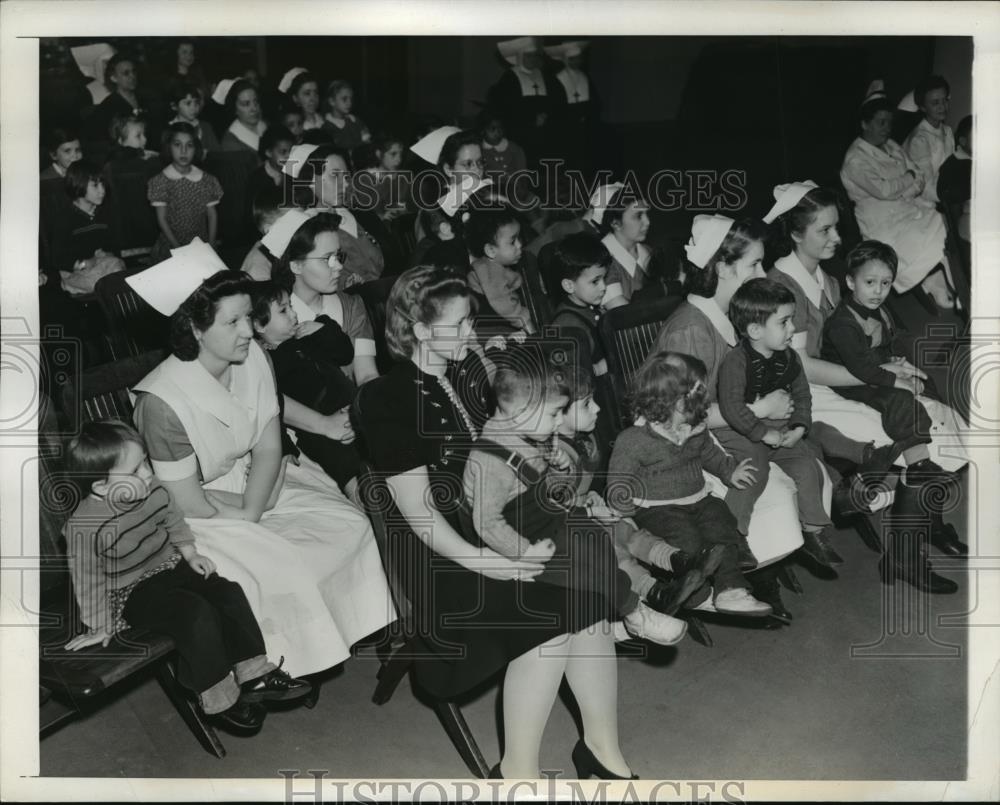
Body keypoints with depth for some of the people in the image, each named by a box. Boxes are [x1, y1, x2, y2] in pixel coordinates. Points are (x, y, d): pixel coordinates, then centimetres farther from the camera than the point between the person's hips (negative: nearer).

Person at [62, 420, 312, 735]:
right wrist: (100, 627, -10)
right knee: (198, 614, -25)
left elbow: (173, 521, 13)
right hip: (132, 592, -7)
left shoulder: (152, 491, -9)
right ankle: (219, 700, -10)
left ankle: (255, 676, -2)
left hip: (170, 566, 7)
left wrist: (190, 554, 7)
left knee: (228, 592, -8)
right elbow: (88, 580, -18)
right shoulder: (85, 527, -28)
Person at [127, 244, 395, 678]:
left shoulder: (253, 359, -11)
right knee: (285, 571, -22)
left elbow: (269, 450, -5)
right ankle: (281, 667, 6)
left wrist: (251, 513, -18)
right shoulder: (163, 402, -30)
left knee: (351, 525, -3)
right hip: (202, 517, -7)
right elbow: (190, 503, -22)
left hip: (254, 481, 7)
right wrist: (250, 510, -10)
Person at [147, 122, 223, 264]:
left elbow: (212, 215, 7)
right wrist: (178, 247, -10)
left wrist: (210, 245, -4)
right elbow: (162, 219, -3)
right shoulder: (161, 181, -1)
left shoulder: (207, 180, 5)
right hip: (170, 247, -2)